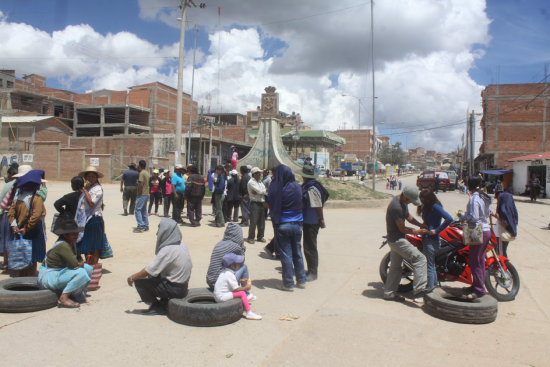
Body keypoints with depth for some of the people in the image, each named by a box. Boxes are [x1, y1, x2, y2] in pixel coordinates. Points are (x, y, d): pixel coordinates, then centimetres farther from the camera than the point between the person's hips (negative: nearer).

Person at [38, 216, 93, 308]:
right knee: (81, 273, -27)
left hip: (60, 272, 10)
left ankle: (77, 294, 6)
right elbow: (74, 264, -28)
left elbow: (79, 259, 11)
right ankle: (63, 298, -20)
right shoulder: (62, 245, -25)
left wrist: (81, 263, -12)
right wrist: (79, 264, -5)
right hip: (48, 277, -10)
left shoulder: (72, 243, 5)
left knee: (88, 269, 3)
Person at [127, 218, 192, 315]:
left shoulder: (167, 250, -22)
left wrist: (132, 277, -3)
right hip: (184, 287, 9)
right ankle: (164, 302, 15)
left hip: (174, 289, -9)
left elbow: (149, 270, -20)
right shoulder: (182, 245, 4)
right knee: (152, 276, 22)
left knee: (139, 281, -4)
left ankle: (157, 307, 6)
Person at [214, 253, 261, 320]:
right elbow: (236, 289, -19)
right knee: (242, 293, -17)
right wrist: (246, 287, -6)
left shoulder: (224, 272, 10)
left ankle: (246, 309, 22)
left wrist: (240, 281, 10)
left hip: (217, 296, 11)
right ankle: (249, 313, -16)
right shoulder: (230, 275, -19)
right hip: (221, 297, -10)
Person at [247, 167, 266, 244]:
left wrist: (257, 192, -12)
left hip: (261, 203, 7)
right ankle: (250, 238, 2)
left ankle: (260, 236, 21)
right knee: (253, 222, -7)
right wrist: (265, 190, 2)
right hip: (255, 203, -7)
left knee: (261, 222, 10)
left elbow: (264, 191, 3)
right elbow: (260, 191, -18)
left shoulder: (260, 181, 16)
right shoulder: (251, 182, -9)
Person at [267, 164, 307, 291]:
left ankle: (288, 284, 10)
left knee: (286, 254, 4)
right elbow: (301, 205, 8)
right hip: (297, 224, 4)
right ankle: (301, 281, 25)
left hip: (282, 225, -3)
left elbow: (270, 205, -8)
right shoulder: (298, 187, -2)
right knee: (297, 253, 16)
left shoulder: (275, 188, -12)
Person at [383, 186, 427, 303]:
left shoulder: (402, 201, 6)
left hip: (395, 239, 10)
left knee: (395, 267, 16)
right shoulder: (396, 207, -26)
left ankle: (389, 293, 25)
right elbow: (403, 229, -20)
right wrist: (418, 232, -8)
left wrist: (421, 225, 3)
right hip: (397, 240, -10)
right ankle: (418, 293, -12)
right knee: (420, 258, -12)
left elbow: (409, 216, 18)